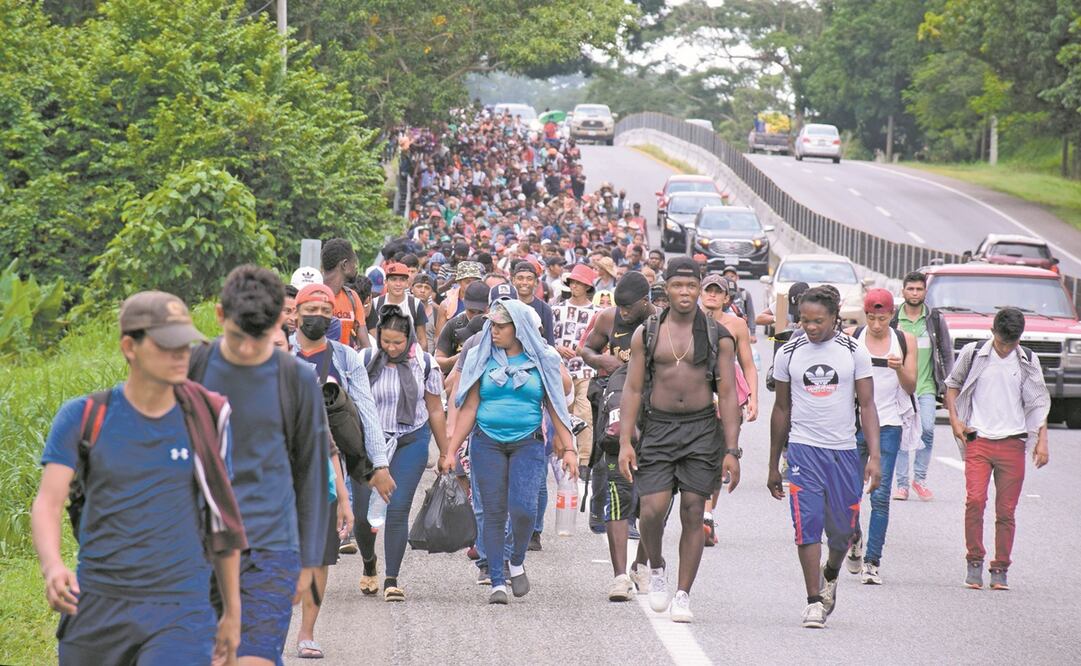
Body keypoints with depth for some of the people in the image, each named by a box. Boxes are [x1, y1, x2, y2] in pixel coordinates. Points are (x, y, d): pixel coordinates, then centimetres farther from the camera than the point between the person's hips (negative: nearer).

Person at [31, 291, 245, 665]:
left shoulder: (206, 417, 5)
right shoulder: (84, 417, 0)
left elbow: (221, 519, 12)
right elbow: (47, 502, -9)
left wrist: (232, 611, 15)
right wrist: (52, 567, -30)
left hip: (180, 610, -1)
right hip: (97, 605, 1)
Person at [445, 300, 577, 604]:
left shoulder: (542, 360, 4)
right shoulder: (481, 359, 6)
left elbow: (555, 407, 7)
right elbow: (469, 409, 7)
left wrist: (568, 448, 0)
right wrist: (451, 451, 3)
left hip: (527, 444, -1)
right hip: (487, 444, 1)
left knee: (523, 507, -16)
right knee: (494, 512, -1)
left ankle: (518, 563, 11)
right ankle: (497, 582, 6)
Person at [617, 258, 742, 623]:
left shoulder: (719, 337, 2)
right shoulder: (646, 334, 5)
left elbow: (728, 395, 0)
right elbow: (632, 390, 5)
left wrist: (731, 450, -7)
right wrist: (625, 442, -5)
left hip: (702, 429, 0)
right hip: (657, 429, 0)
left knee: (693, 514, -1)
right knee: (652, 510, -11)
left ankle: (683, 595, 6)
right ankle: (656, 567, 18)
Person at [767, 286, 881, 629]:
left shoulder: (854, 352, 1)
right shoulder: (788, 353, 4)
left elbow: (867, 406, 1)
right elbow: (782, 409, 12)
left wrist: (874, 456, -11)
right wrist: (773, 467, 13)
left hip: (844, 450, 0)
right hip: (803, 448, 0)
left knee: (843, 529, 7)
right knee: (808, 525, -12)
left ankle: (830, 574, 38)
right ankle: (815, 600, -8)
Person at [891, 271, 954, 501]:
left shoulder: (935, 319, 5)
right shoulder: (893, 320, 4)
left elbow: (947, 353, 11)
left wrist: (946, 385, 6)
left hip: (926, 386, 0)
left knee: (927, 429, -14)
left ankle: (920, 478, 1)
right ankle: (902, 484, 6)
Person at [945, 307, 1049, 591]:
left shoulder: (1027, 361, 6)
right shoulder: (972, 353, 2)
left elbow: (1038, 402, 12)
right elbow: (953, 384, 16)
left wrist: (1041, 440, 4)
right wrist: (954, 419, 4)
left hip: (1012, 443, 1)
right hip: (978, 440, -1)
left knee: (1006, 510, 0)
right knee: (975, 499, -17)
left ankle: (1000, 569, 11)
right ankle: (974, 561, -3)